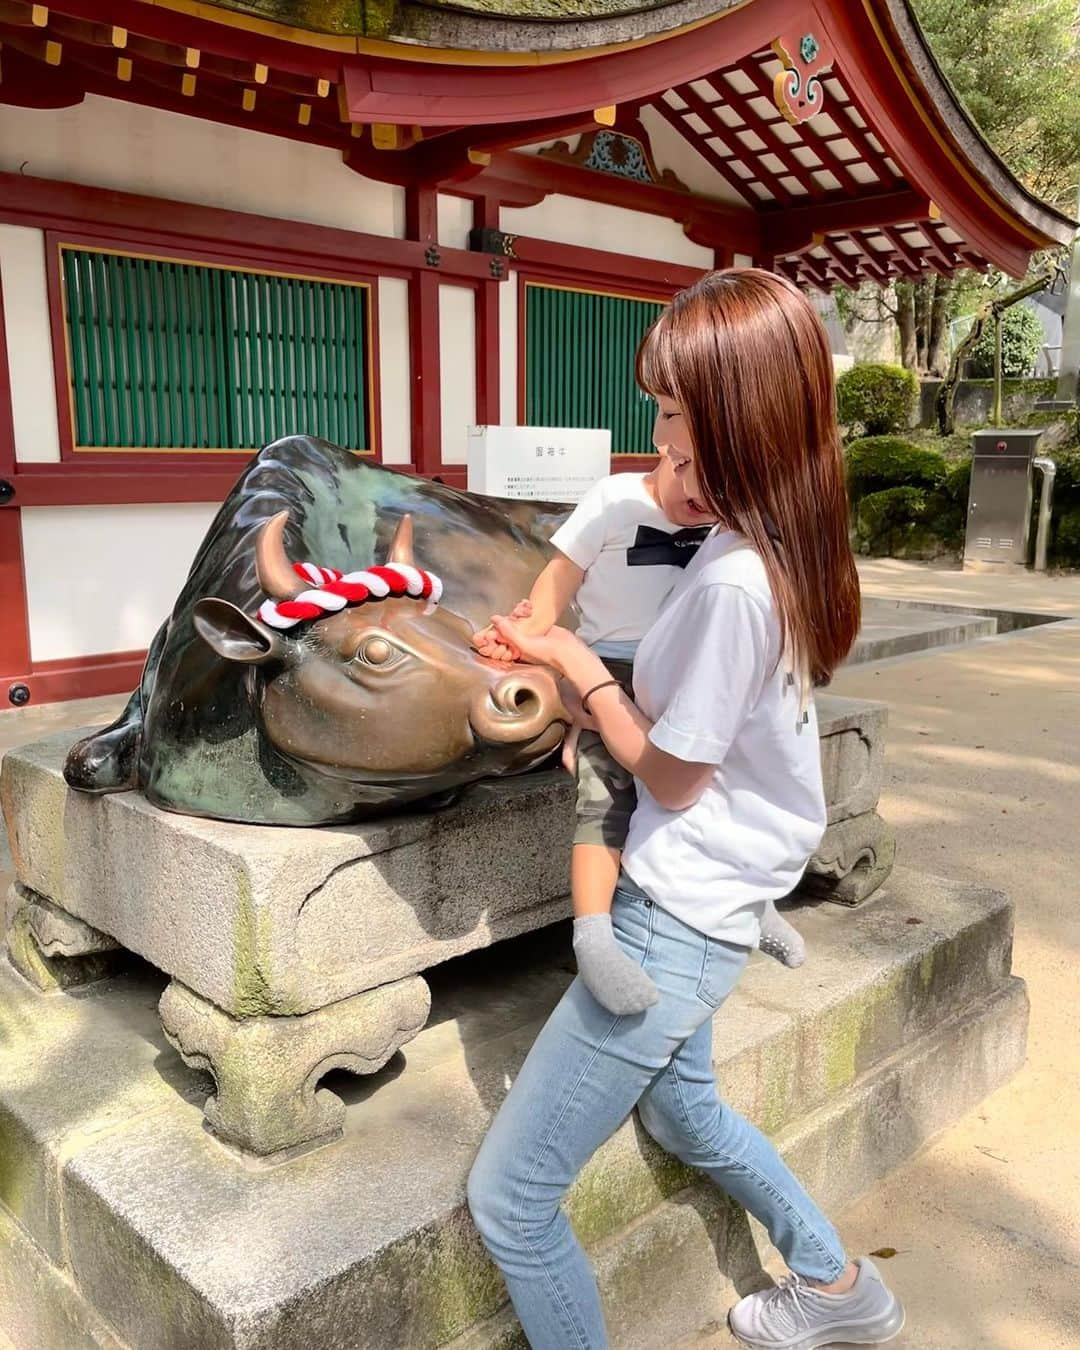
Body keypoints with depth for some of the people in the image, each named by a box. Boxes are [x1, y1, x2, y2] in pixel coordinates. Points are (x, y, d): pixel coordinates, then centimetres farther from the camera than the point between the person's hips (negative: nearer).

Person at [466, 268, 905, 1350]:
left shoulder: (731, 584, -29)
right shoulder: (782, 546, 0)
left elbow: (673, 775, -17)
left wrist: (578, 666, -7)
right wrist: (606, 683, 2)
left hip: (673, 929, -10)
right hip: (707, 902, 10)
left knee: (507, 1195, 4)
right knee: (679, 1109, 35)